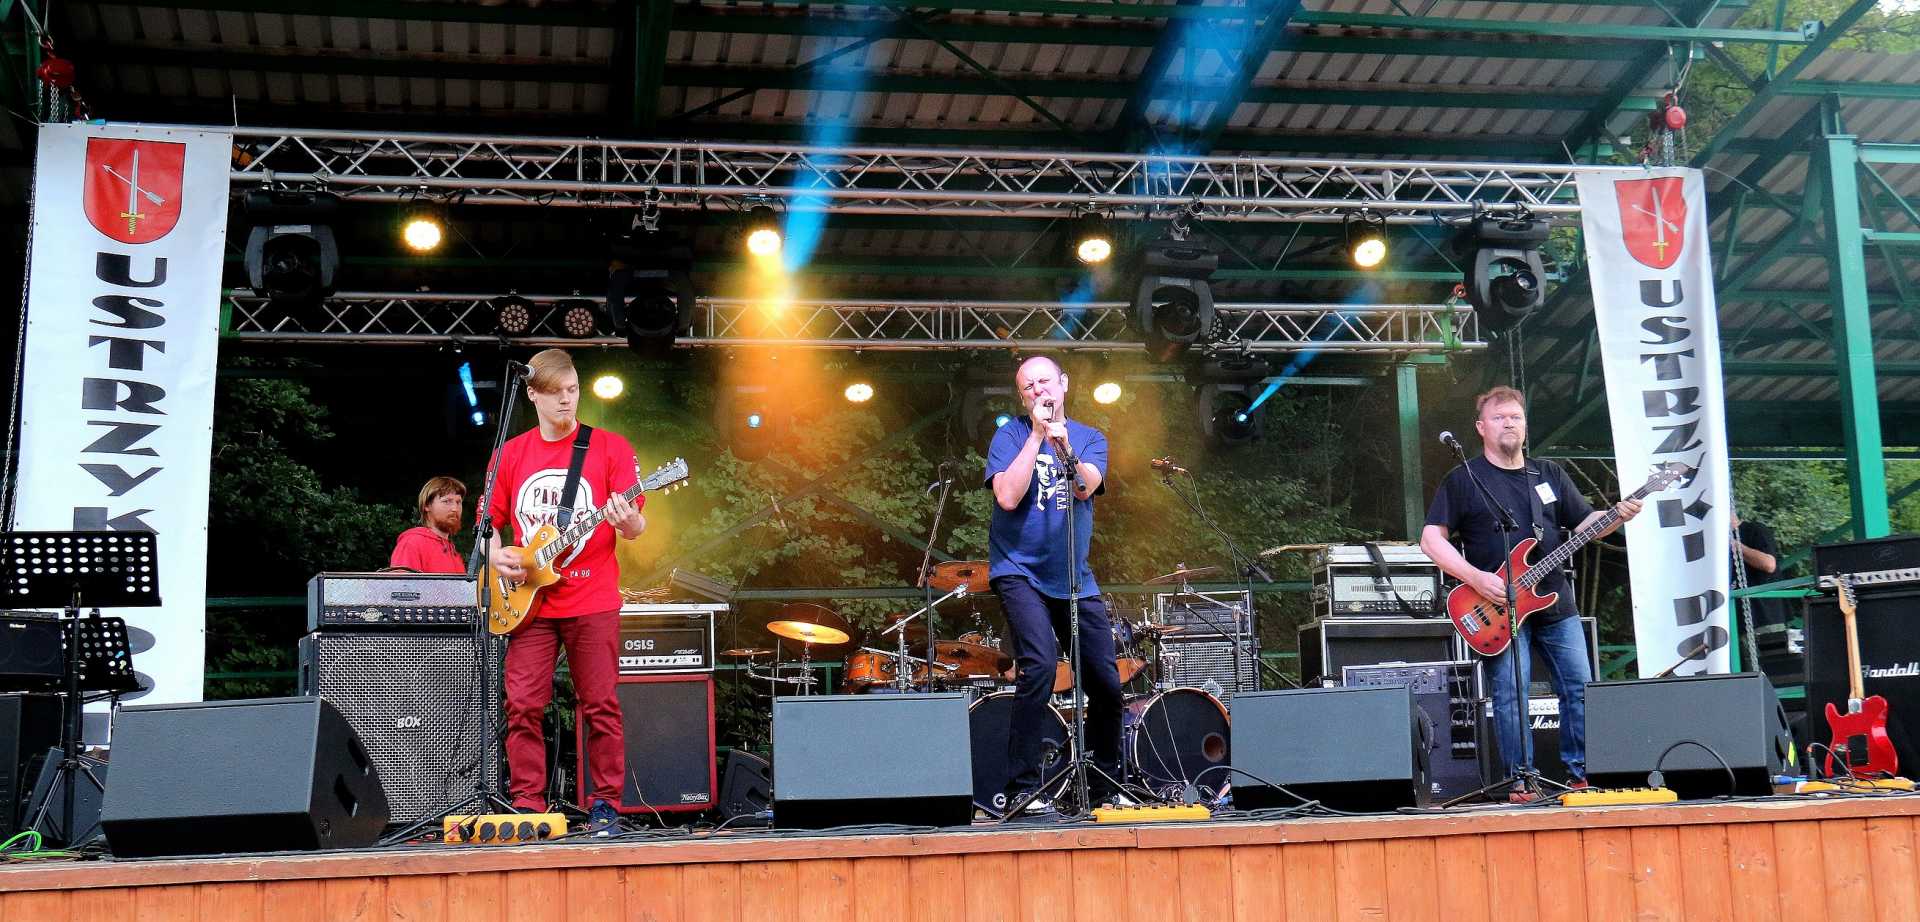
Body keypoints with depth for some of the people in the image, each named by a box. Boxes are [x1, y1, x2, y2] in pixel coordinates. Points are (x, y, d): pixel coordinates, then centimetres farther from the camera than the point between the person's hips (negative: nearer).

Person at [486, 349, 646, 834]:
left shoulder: (610, 448, 2)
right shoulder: (510, 454, 11)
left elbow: (636, 527, -1)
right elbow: (490, 521, 16)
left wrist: (628, 521, -24)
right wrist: (497, 554, -4)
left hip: (593, 602, -2)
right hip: (529, 603, 3)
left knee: (600, 706, 0)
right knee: (522, 706, -1)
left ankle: (606, 805, 9)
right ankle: (527, 805, 8)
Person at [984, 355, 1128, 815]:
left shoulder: (1090, 438, 9)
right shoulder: (1011, 434, 0)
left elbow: (1086, 486, -11)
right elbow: (1008, 497, -16)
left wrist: (1062, 442, -27)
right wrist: (1037, 434, -13)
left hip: (1076, 580, 4)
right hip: (1020, 572, -4)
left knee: (1107, 683, 4)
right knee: (1040, 663, -24)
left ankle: (1106, 787, 24)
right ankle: (1023, 789, -16)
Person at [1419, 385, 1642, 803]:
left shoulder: (1549, 474, 14)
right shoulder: (1463, 479, -1)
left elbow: (1584, 522, 15)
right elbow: (1431, 538, -7)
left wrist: (1618, 516, -7)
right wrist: (1477, 579, -17)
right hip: (1499, 608, -5)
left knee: (1579, 686, 4)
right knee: (1510, 694, -7)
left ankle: (1581, 773, 15)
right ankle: (1520, 782, 1)